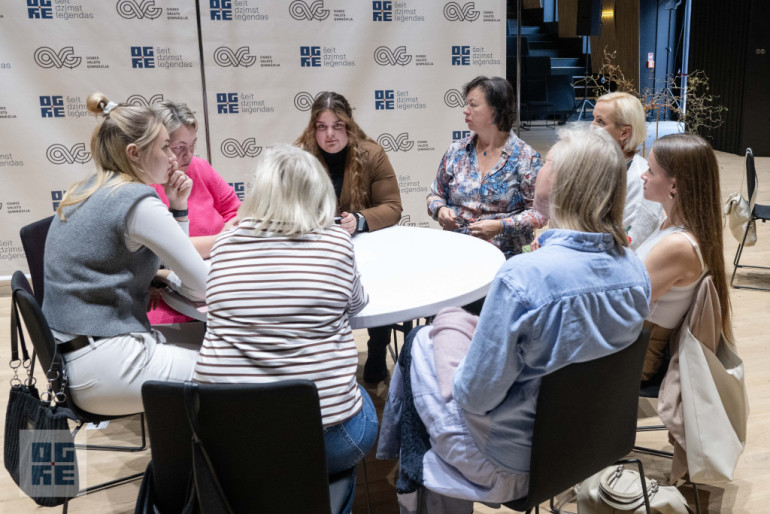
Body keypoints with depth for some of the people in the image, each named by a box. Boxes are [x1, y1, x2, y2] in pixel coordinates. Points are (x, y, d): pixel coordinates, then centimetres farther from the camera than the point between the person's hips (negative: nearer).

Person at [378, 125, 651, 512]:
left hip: (515, 464, -7)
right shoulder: (635, 270, -11)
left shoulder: (523, 276, -33)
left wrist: (459, 382, -3)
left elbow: (475, 396, -25)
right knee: (453, 320, 20)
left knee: (420, 343, 15)